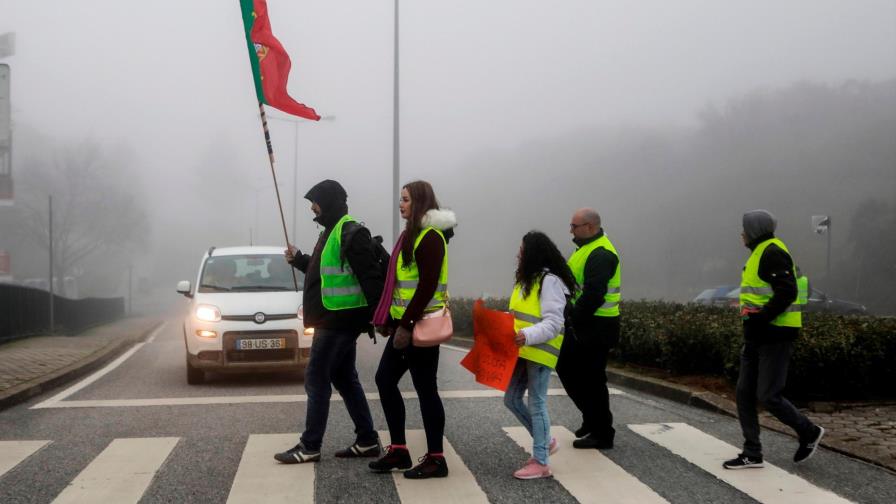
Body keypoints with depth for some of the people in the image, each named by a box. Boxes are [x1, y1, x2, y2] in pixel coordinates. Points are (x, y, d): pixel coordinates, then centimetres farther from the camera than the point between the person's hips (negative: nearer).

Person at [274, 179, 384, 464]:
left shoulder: (351, 233, -15)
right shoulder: (332, 232, 17)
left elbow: (370, 277, -20)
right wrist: (298, 260, 16)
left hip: (339, 320, -10)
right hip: (336, 320, 10)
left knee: (316, 380, -5)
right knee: (345, 379, 13)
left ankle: (309, 447, 2)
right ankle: (367, 441, 19)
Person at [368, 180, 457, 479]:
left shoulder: (430, 237, -13)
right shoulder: (412, 234, 17)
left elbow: (428, 286, -20)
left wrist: (406, 325, -22)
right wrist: (391, 320, 15)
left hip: (421, 325, -10)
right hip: (405, 323, 10)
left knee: (425, 389, -4)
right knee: (385, 379, 11)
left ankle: (435, 459, 5)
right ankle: (398, 451, 19)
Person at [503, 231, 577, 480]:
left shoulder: (550, 281, -14)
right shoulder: (527, 280, 15)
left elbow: (553, 324, -20)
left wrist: (528, 336, -32)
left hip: (540, 353, -9)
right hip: (522, 352, 9)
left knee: (536, 403, -3)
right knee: (511, 400, 12)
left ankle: (541, 462, 5)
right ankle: (546, 442, 27)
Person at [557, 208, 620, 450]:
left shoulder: (601, 255, -19)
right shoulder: (587, 248, 14)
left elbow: (592, 295, -27)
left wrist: (572, 319, -20)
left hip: (596, 327, -10)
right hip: (582, 324, 10)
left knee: (592, 379, -3)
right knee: (566, 368, 16)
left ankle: (602, 434, 8)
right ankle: (592, 418, 27)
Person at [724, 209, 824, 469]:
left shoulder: (772, 253, -14)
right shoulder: (760, 253, 17)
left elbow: (787, 292, -23)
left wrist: (760, 318, -26)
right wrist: (749, 311, 12)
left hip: (775, 337, -10)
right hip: (757, 338, 10)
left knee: (768, 396, -7)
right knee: (744, 393, 7)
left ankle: (809, 432, 13)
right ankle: (752, 454, 11)